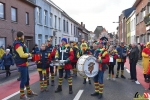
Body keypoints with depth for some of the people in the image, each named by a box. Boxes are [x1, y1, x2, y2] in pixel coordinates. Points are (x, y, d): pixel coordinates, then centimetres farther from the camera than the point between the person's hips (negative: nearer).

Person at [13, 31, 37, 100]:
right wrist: (28, 55, -11)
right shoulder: (18, 44, -19)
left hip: (24, 64, 10)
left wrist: (27, 54, 0)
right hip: (21, 65, -10)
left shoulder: (20, 43, 15)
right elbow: (22, 55, -27)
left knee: (27, 78, 18)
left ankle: (29, 92, 31)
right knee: (23, 79, -3)